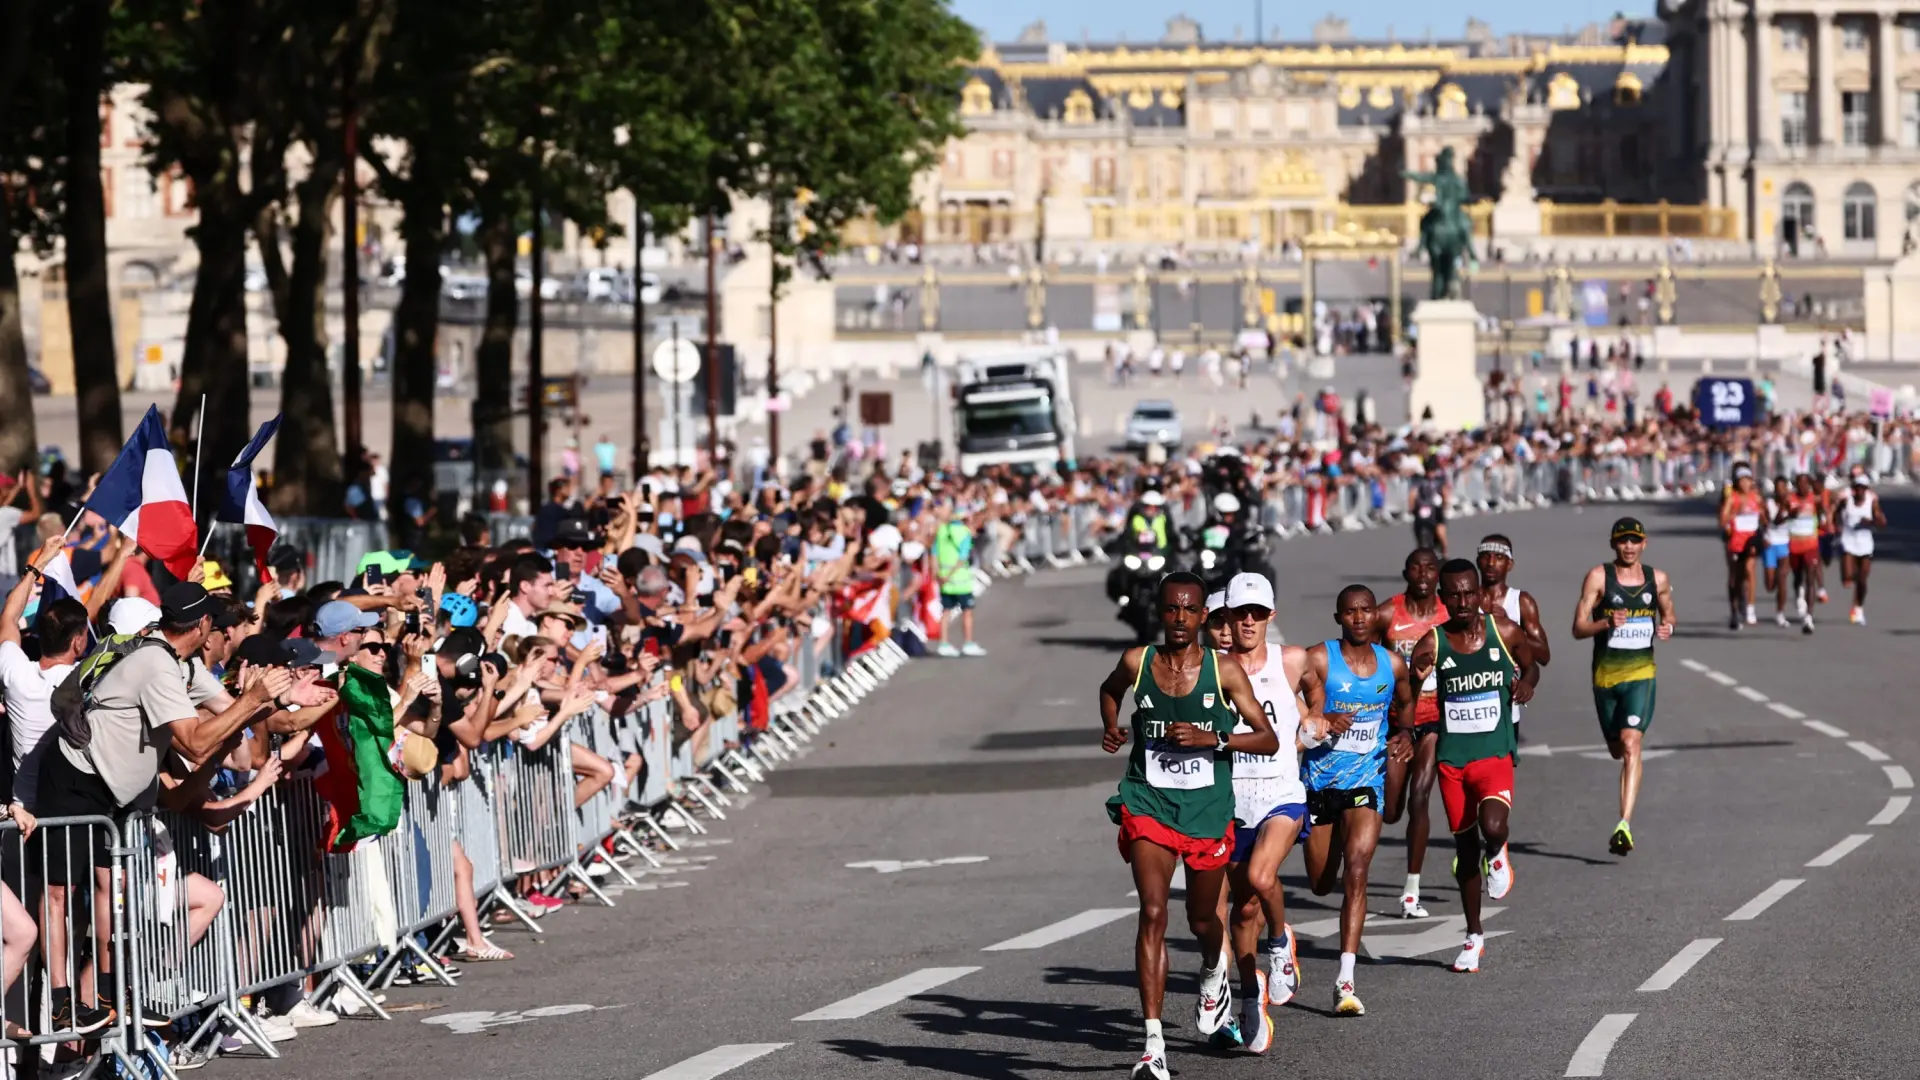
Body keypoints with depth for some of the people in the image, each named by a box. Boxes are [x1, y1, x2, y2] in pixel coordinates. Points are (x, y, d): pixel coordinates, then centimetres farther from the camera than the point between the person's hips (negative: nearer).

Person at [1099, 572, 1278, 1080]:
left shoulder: (1224, 672, -6)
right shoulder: (1137, 662, -2)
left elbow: (1268, 740, -6)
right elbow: (1110, 691, 23)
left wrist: (1211, 739, -19)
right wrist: (1110, 729, 3)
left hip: (1208, 809, 0)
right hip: (1148, 803, 0)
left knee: (1202, 919, 16)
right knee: (1153, 913, -16)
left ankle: (1215, 976, 55)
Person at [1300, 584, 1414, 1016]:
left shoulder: (1392, 665, 4)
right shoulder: (1318, 659, -7)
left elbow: (1405, 704, 24)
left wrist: (1404, 733, 4)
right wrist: (1322, 722, -35)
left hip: (1366, 781, 1)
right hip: (1320, 779, -1)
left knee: (1355, 871, -17)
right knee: (1321, 883, 8)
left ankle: (1346, 980, -20)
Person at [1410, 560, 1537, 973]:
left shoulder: (1505, 632, -3)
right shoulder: (1432, 645, -5)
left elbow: (1531, 665, 15)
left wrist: (1526, 683, -7)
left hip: (1495, 753, -1)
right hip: (1453, 757, 1)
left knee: (1492, 828, -26)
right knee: (1465, 844, 9)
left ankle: (1496, 855, 13)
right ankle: (1475, 936, 25)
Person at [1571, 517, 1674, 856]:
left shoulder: (1658, 580, 4)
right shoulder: (1598, 577, -3)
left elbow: (1668, 615, 22)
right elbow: (1578, 628, -5)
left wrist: (1666, 628, -2)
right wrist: (1606, 623, -24)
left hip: (1641, 674, -1)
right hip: (1605, 673, 1)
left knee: (1631, 745, -18)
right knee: (1617, 749, 13)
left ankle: (1625, 825, -24)